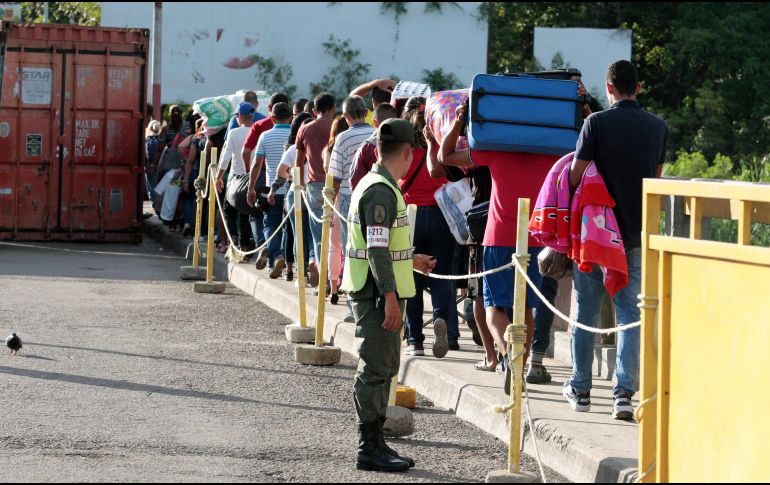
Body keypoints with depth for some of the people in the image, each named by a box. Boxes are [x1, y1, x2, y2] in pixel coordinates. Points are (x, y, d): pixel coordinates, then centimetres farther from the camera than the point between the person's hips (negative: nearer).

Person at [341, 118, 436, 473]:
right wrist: (390, 297, -23)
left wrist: (412, 260, 34)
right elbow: (377, 249, -22)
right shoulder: (381, 191, -17)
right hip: (377, 294, -11)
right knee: (376, 370, -6)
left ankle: (374, 443, 22)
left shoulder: (374, 184, 15)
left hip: (378, 292, 11)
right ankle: (369, 449, -3)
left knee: (383, 369, 16)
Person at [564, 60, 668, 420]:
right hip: (637, 234, 2)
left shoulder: (597, 123, -9)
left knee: (587, 312, 10)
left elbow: (575, 176, -10)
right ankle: (624, 392, -8)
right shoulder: (658, 127, 3)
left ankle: (580, 390, 19)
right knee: (630, 313, 3)